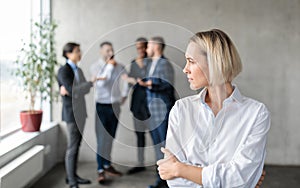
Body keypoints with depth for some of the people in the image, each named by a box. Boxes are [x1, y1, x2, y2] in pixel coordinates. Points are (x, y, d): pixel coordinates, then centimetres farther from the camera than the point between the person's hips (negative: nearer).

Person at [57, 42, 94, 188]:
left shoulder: (78, 70, 14)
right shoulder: (63, 71, -12)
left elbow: (85, 89, 5)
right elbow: (74, 91, -23)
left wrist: (69, 90, -13)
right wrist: (92, 82, -21)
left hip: (80, 112, 8)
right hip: (71, 112, -8)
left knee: (77, 145, 12)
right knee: (72, 147, -4)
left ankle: (73, 175, 21)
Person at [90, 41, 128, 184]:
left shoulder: (119, 67, 3)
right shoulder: (95, 66, -6)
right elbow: (101, 82, -21)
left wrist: (124, 95, 11)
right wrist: (110, 66, -18)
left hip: (115, 105, 3)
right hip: (102, 106, -3)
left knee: (110, 138, 13)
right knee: (102, 139, -3)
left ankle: (107, 165, 25)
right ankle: (100, 170, 1)